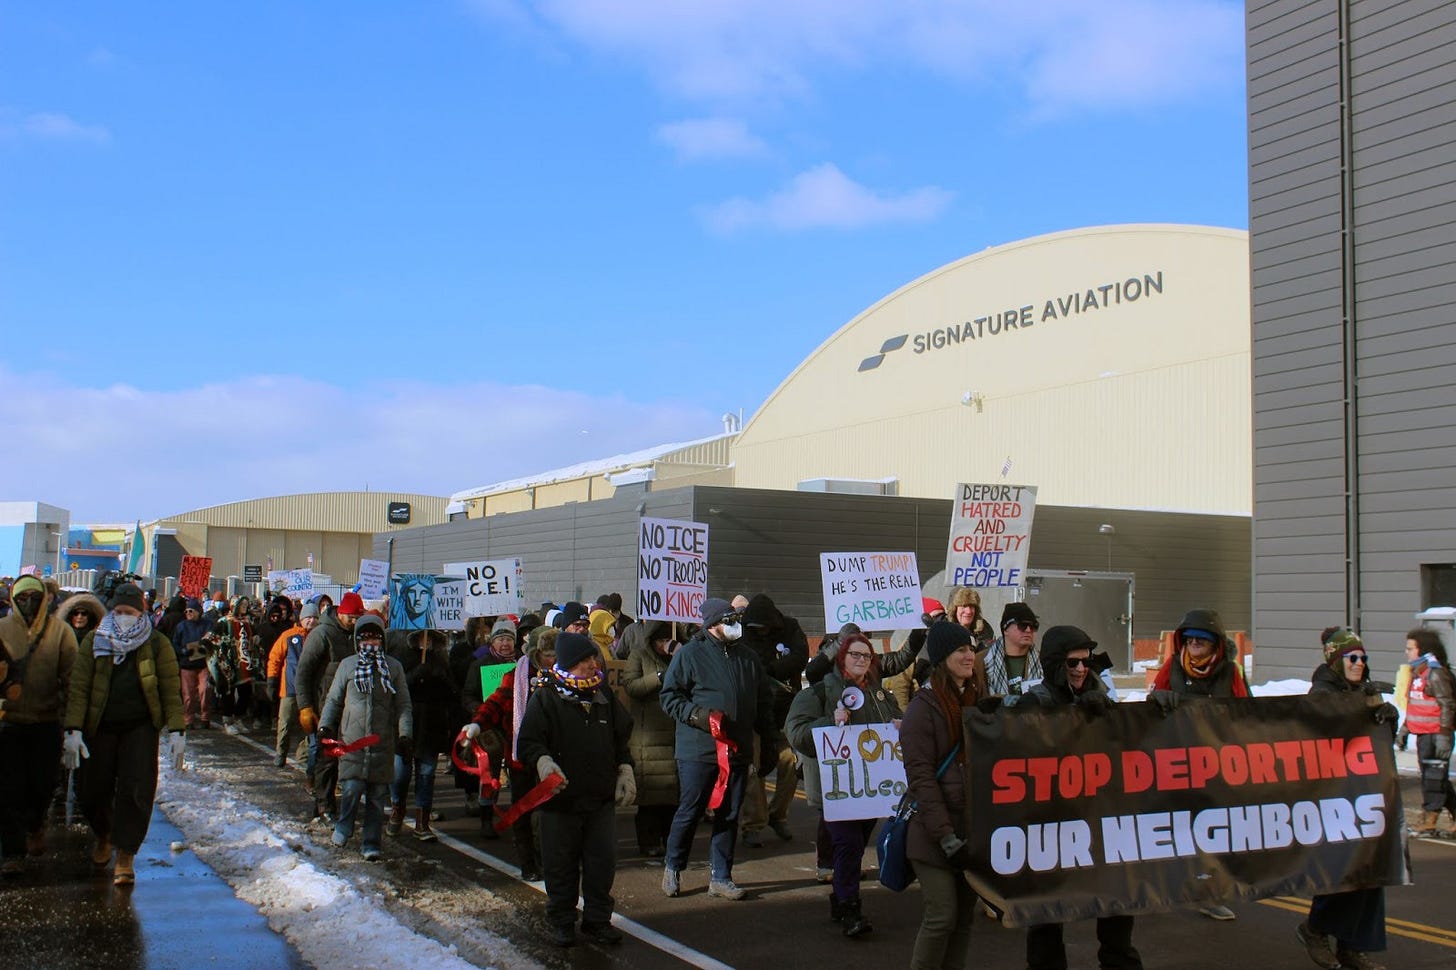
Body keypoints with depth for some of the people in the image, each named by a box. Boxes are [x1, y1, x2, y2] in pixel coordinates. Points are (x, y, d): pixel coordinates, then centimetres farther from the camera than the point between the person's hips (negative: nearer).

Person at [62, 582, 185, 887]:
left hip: (141, 727, -1)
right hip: (100, 727, 2)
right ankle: (103, 834, 39)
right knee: (94, 790, 8)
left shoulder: (157, 644, 0)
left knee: (137, 790, -9)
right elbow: (78, 687, -2)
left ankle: (125, 856, 1)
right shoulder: (94, 641, 2)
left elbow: (171, 689, 0)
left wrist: (176, 730, -7)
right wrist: (73, 730, -10)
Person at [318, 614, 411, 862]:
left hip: (383, 742, 1)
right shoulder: (347, 665, 7)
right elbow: (334, 699, 13)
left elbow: (403, 704, 9)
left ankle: (371, 843, 13)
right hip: (351, 739, -1)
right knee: (351, 787, -10)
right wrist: (325, 727, 3)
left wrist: (404, 734, 1)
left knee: (377, 794, 2)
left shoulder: (393, 667, 7)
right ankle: (343, 827, 17)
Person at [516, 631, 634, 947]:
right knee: (561, 864, 5)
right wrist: (543, 761, -29)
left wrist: (625, 770, 10)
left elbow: (621, 738, 20)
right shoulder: (546, 698, -5)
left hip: (602, 798, 4)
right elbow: (529, 740, -10)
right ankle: (561, 921, 20)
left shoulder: (604, 696, 11)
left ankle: (597, 919, 20)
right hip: (560, 797, -4)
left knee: (602, 862, 7)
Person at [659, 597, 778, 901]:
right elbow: (670, 696, -4)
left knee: (729, 815, 9)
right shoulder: (689, 654, -4)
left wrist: (770, 743, 14)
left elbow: (763, 704, 18)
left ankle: (720, 877, 19)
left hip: (737, 751, 5)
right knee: (689, 812, 2)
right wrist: (697, 715, -19)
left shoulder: (748, 658, 13)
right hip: (697, 750, -5)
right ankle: (672, 868, 22)